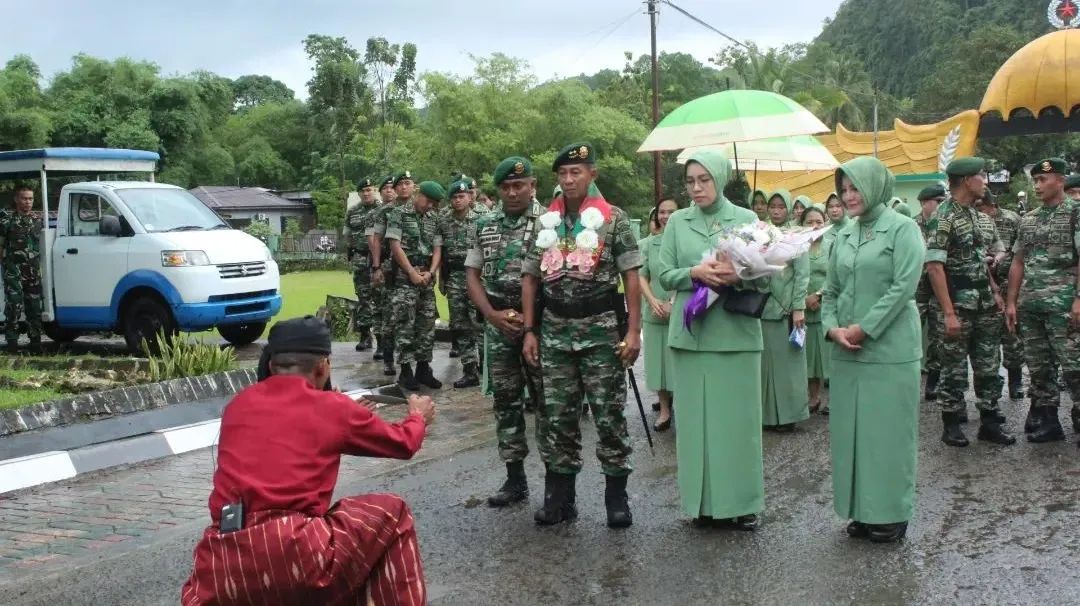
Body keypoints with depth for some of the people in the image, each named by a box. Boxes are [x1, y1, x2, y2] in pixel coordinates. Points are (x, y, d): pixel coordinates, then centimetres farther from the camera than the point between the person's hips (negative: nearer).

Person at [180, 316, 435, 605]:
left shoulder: (238, 404, 20)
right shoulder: (335, 407, 10)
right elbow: (404, 442, 28)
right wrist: (419, 416, 51)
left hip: (221, 570, 5)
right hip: (297, 553, -4)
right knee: (392, 513, 17)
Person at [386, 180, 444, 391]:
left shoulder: (434, 219, 12)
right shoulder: (398, 214, -4)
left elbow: (437, 248, 9)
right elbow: (395, 246, -9)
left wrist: (430, 272, -7)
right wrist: (412, 273, -12)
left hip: (427, 276, 5)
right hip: (404, 276, -5)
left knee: (427, 323, 6)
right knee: (405, 323, -6)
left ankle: (424, 368, 13)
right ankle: (405, 370, -1)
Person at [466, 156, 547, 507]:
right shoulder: (484, 226, 10)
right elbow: (472, 274, 11)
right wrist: (492, 314, -4)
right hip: (499, 326, 5)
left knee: (545, 400, -2)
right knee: (505, 400, 9)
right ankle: (515, 479, 19)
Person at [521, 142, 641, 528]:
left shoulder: (613, 218, -1)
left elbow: (631, 275, -3)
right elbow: (530, 278, 11)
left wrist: (633, 330, -10)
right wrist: (530, 331, 5)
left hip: (602, 329, -3)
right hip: (555, 331, 4)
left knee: (609, 414, 1)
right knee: (558, 416, 8)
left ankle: (616, 495, 12)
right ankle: (559, 496, 17)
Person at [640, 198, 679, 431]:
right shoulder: (647, 244, 6)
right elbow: (641, 276, 6)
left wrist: (674, 303, -16)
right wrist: (652, 300, -10)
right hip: (655, 313, 4)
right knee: (658, 360, 10)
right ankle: (664, 409, 22)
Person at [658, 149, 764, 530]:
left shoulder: (746, 220, 3)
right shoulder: (677, 222, 7)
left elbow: (765, 275, 0)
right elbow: (665, 276, 4)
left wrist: (737, 276, -19)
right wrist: (694, 273, -15)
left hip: (736, 332, -1)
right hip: (692, 333, 2)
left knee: (737, 418, 2)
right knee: (696, 418, 4)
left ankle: (740, 502, 11)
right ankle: (703, 501, 13)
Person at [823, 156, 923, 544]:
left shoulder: (902, 229, -4)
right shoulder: (844, 236, 12)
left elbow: (903, 287, -13)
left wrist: (864, 329, -15)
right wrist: (832, 327, -4)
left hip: (889, 349, -6)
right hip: (846, 351, 6)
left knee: (888, 432, 0)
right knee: (850, 430, 8)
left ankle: (891, 513, 11)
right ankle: (861, 510, 18)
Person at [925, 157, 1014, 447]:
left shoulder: (981, 218, 12)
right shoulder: (943, 219, -13)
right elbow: (934, 267, -18)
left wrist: (995, 292, 8)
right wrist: (949, 313, -22)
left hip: (985, 306, 7)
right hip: (958, 307, -7)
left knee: (989, 366, 10)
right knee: (954, 369, 2)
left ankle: (990, 423, 20)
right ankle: (951, 426, 13)